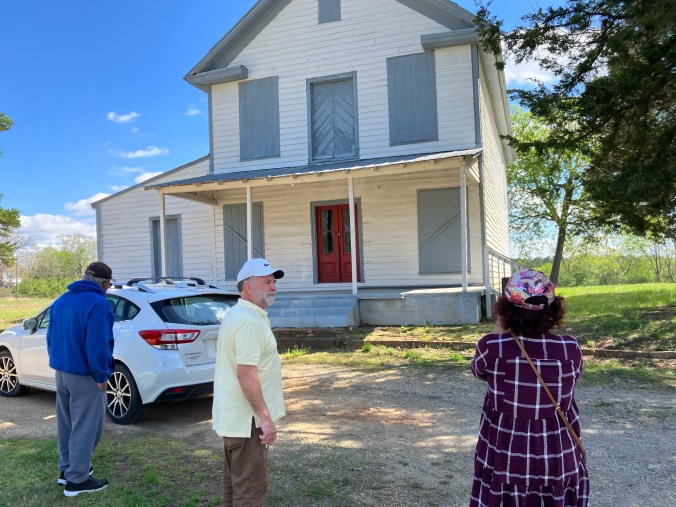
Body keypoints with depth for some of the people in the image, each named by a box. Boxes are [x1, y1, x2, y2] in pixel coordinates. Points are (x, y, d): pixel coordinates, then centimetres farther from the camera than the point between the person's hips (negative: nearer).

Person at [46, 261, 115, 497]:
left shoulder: (61, 300, 10)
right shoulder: (97, 303, -19)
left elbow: (51, 337, 17)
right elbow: (97, 344, -24)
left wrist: (58, 362, 21)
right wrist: (101, 375, -15)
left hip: (61, 372, 9)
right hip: (85, 375, -9)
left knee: (66, 424, 19)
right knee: (85, 427, 0)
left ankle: (67, 469, 30)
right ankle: (76, 480, 5)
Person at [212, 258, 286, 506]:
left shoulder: (236, 315, 12)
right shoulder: (250, 321, -21)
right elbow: (246, 375, -26)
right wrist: (265, 418, -22)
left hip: (232, 416, 10)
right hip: (247, 420, -10)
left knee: (234, 480, 20)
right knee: (250, 486, -1)